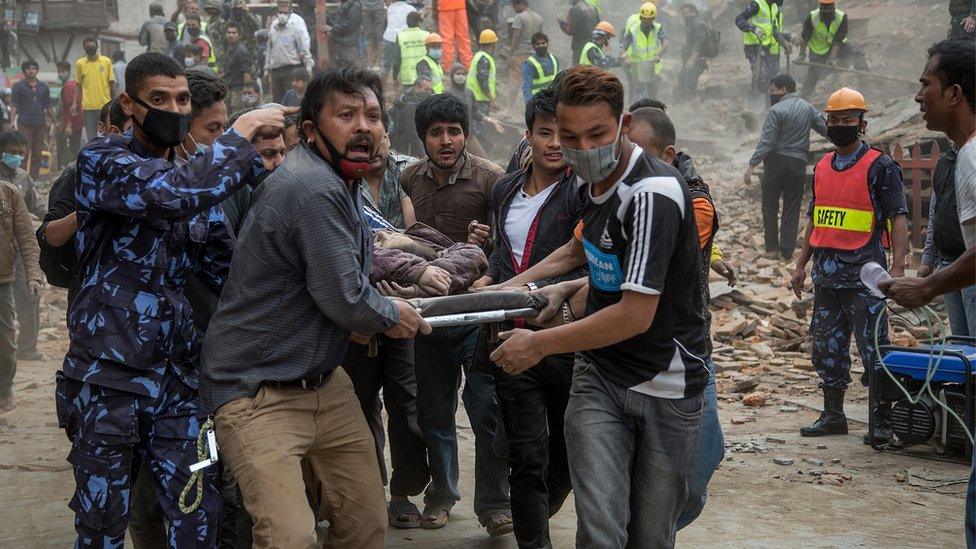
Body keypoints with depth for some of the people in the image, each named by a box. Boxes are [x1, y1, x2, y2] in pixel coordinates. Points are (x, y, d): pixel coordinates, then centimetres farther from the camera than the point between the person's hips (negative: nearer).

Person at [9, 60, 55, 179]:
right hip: (25, 125, -4)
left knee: (37, 154, 6)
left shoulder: (44, 87, 13)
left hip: (40, 125, 4)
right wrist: (12, 121, -15)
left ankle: (34, 179, 12)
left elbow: (49, 106, 17)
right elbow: (13, 105, -3)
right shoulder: (18, 87, 2)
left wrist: (55, 122, 14)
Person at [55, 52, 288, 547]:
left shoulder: (196, 173, 12)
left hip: (177, 374, 5)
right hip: (109, 374, -5)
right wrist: (241, 135, -17)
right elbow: (174, 195, -27)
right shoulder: (101, 160, -7)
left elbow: (224, 267, 7)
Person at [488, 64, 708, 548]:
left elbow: (636, 314, -25)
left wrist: (539, 344, -16)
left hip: (666, 387, -5)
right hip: (598, 376, 5)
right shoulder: (594, 182, 5)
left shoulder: (654, 193, -21)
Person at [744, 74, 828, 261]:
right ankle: (787, 252, 7)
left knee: (770, 206, 8)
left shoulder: (777, 110, -11)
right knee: (792, 208, 8)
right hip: (798, 163, 4)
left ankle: (771, 248, 10)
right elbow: (826, 128, 12)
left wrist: (752, 164, -18)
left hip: (776, 161, -4)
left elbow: (766, 140, -17)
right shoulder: (808, 108, 7)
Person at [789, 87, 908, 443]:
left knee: (872, 347, -3)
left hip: (863, 275, -7)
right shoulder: (822, 168, 15)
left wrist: (897, 267, -18)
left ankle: (882, 421, 5)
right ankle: (833, 415, 21)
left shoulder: (880, 167, -5)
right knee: (827, 347, 11)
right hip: (826, 275, 7)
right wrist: (801, 266, 18)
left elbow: (898, 219, -9)